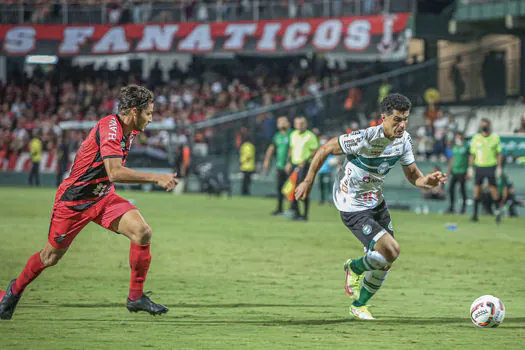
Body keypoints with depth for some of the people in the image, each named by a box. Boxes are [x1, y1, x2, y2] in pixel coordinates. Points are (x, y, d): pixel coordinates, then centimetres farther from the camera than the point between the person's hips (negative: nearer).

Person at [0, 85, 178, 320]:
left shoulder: (129, 131, 2)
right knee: (51, 257, 8)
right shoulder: (109, 128, -27)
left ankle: (136, 297, -5)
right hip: (73, 201, -7)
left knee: (143, 232, -16)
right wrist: (156, 178, -38)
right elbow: (114, 173, -38)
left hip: (103, 198, 7)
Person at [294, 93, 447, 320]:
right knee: (391, 251, -19)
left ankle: (359, 305, 35)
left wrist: (426, 181, -20)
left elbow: (412, 174, 3)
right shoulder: (364, 139, -28)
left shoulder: (404, 139, -6)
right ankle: (355, 268, 12)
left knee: (384, 262, 12)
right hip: (353, 208, -8)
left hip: (376, 203, 8)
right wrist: (308, 181, -12)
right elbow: (325, 149, -17)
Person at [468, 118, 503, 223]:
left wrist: (499, 167, -3)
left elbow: (499, 154, 3)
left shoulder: (495, 138, -1)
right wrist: (470, 167, 4)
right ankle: (475, 214, 3)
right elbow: (472, 154, 8)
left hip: (491, 167, -2)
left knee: (493, 188, -6)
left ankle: (497, 211, 8)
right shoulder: (476, 138, 3)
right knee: (476, 188, -1)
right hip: (479, 166, 2)